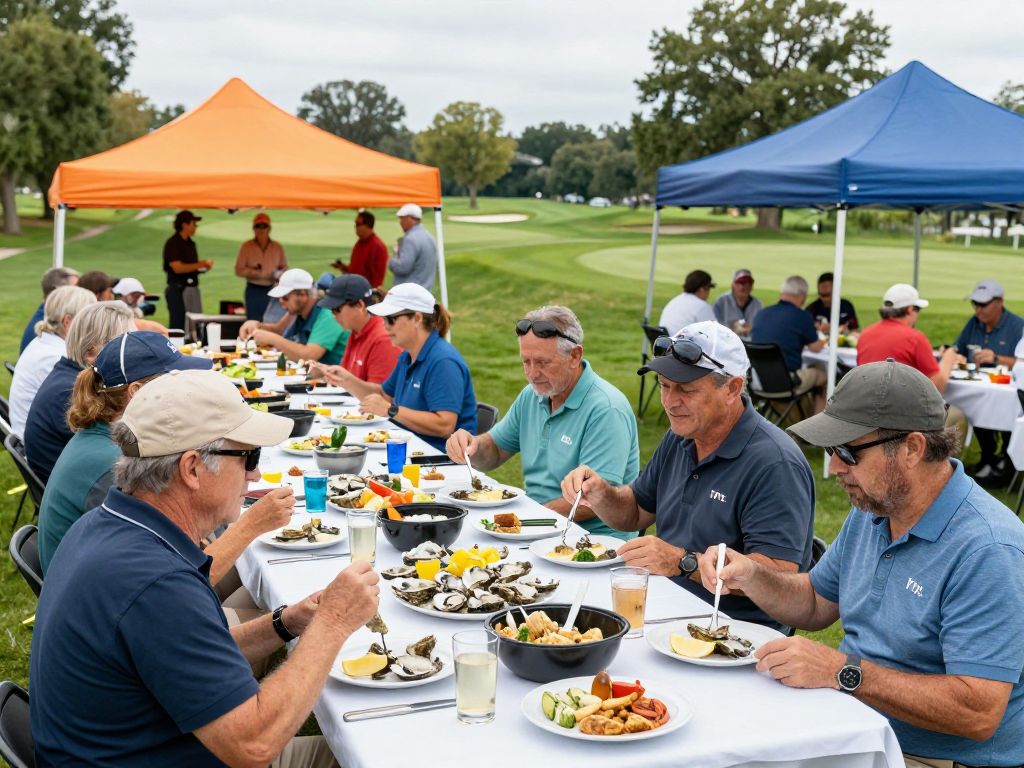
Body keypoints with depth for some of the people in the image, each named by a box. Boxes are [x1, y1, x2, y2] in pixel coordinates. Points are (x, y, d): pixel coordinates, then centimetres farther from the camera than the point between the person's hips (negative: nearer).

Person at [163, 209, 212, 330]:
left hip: (192, 288, 8)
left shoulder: (190, 243, 16)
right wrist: (200, 265, -16)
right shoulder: (173, 243, -9)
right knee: (178, 326, -6)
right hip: (178, 290, -8)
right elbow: (177, 267, -19)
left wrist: (203, 266, 4)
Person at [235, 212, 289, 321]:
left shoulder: (278, 247, 3)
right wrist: (254, 272, -19)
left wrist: (278, 274, -11)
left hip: (271, 290, 2)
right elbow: (239, 270, -3)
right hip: (253, 290, -2)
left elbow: (284, 267, 11)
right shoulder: (246, 246, -3)